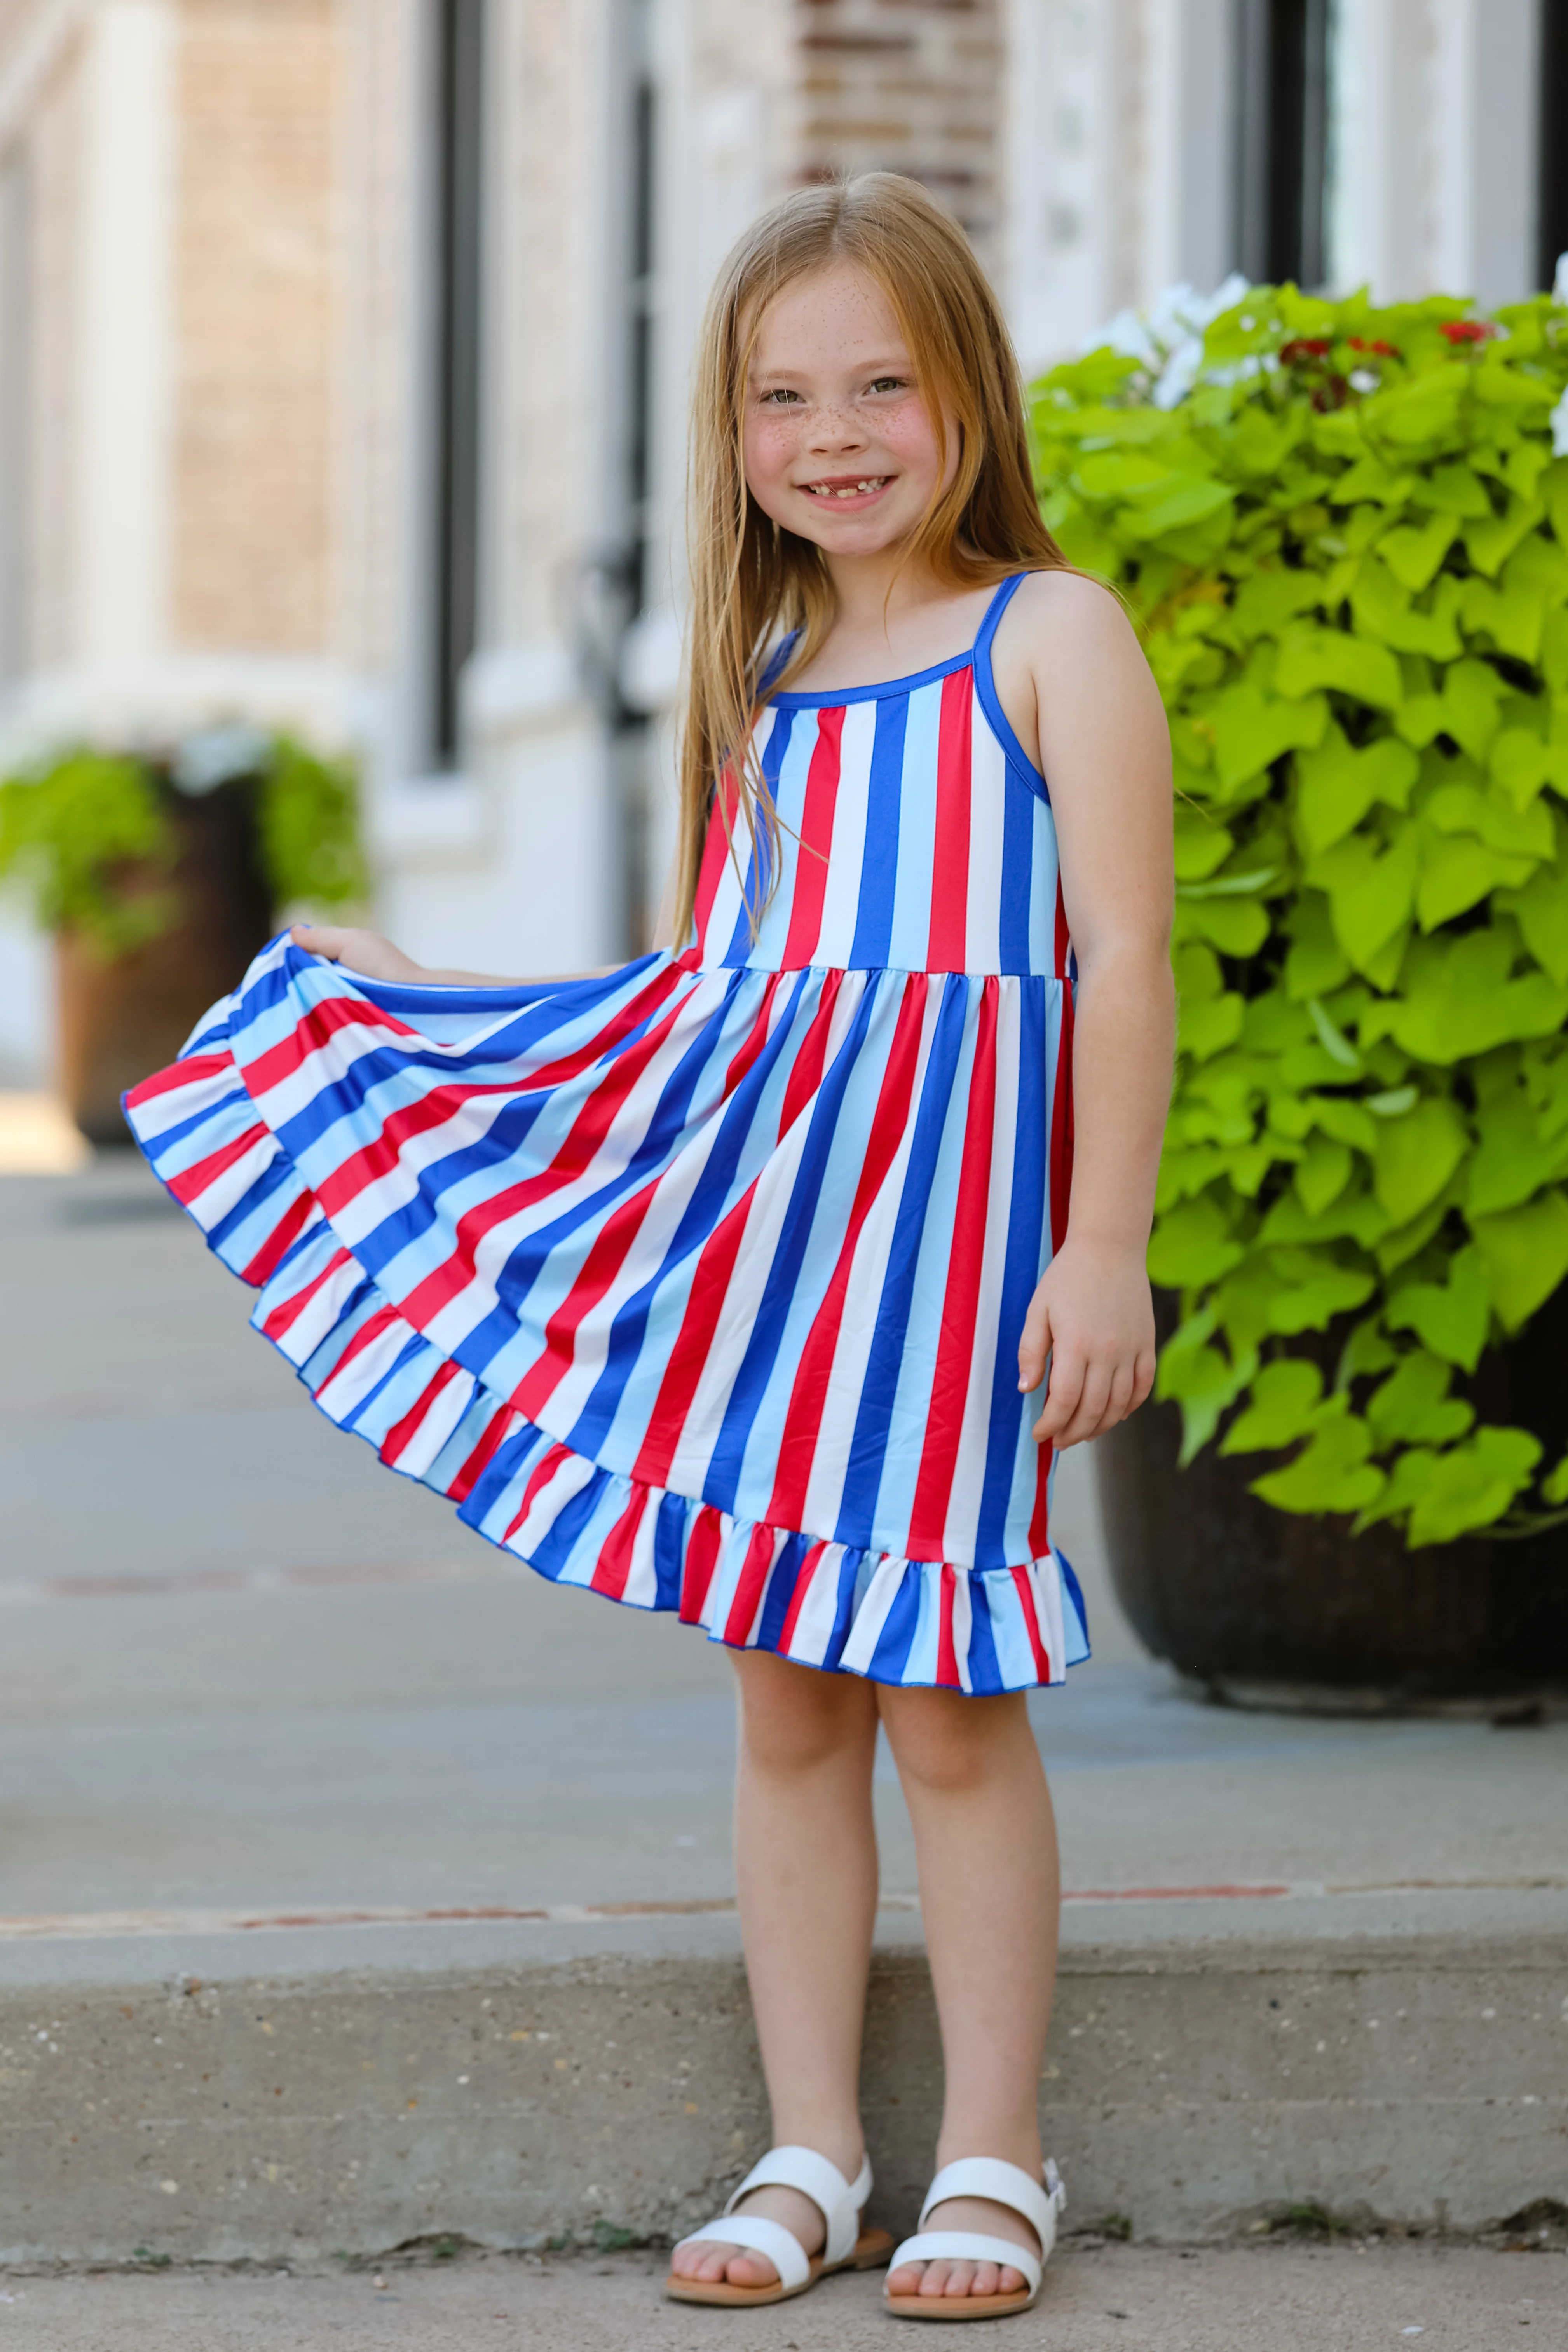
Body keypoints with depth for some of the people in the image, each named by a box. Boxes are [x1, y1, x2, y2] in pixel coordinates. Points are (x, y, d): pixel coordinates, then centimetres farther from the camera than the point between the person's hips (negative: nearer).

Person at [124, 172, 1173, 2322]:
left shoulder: (1049, 635, -2)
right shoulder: (764, 677, 16)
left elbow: (1125, 962, -7)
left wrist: (1106, 1249, -14)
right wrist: (423, 1002, 19)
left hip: (957, 1209, -5)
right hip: (758, 1189, 6)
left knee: (946, 1703, -1)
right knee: (785, 1697, 7)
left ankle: (993, 2162, 10)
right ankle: (810, 2155, 16)